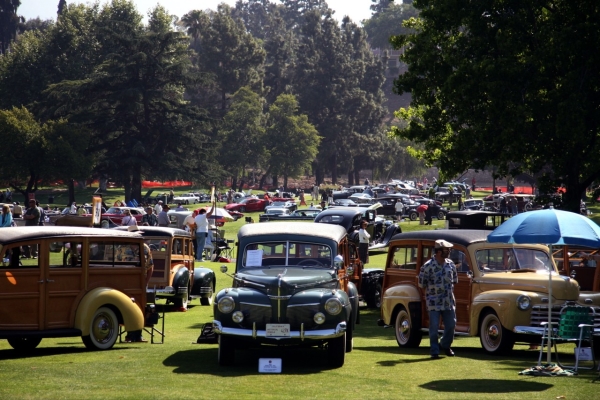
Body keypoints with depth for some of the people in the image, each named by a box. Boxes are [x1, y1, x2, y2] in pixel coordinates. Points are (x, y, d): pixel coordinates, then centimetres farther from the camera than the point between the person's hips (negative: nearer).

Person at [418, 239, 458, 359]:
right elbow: (422, 285, -5)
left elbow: (454, 280, 17)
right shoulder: (427, 266, -12)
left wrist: (449, 293, 9)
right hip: (434, 303, -5)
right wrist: (431, 295, -1)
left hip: (449, 302, 5)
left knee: (451, 325, 8)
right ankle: (434, 352, 5)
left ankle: (445, 345, 31)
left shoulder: (450, 264, 4)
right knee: (434, 327, -3)